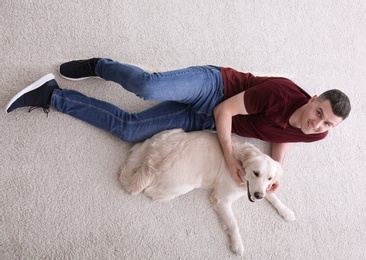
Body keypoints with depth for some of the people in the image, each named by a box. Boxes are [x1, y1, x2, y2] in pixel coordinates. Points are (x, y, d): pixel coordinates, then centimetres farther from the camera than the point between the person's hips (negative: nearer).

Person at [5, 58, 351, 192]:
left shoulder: (315, 135, -4)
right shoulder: (282, 93, -25)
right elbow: (225, 110, -21)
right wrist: (229, 156, -29)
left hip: (204, 122, 4)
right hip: (213, 87, -4)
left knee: (127, 128, -4)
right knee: (149, 86, -36)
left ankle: (52, 97, 11)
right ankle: (98, 66, -1)